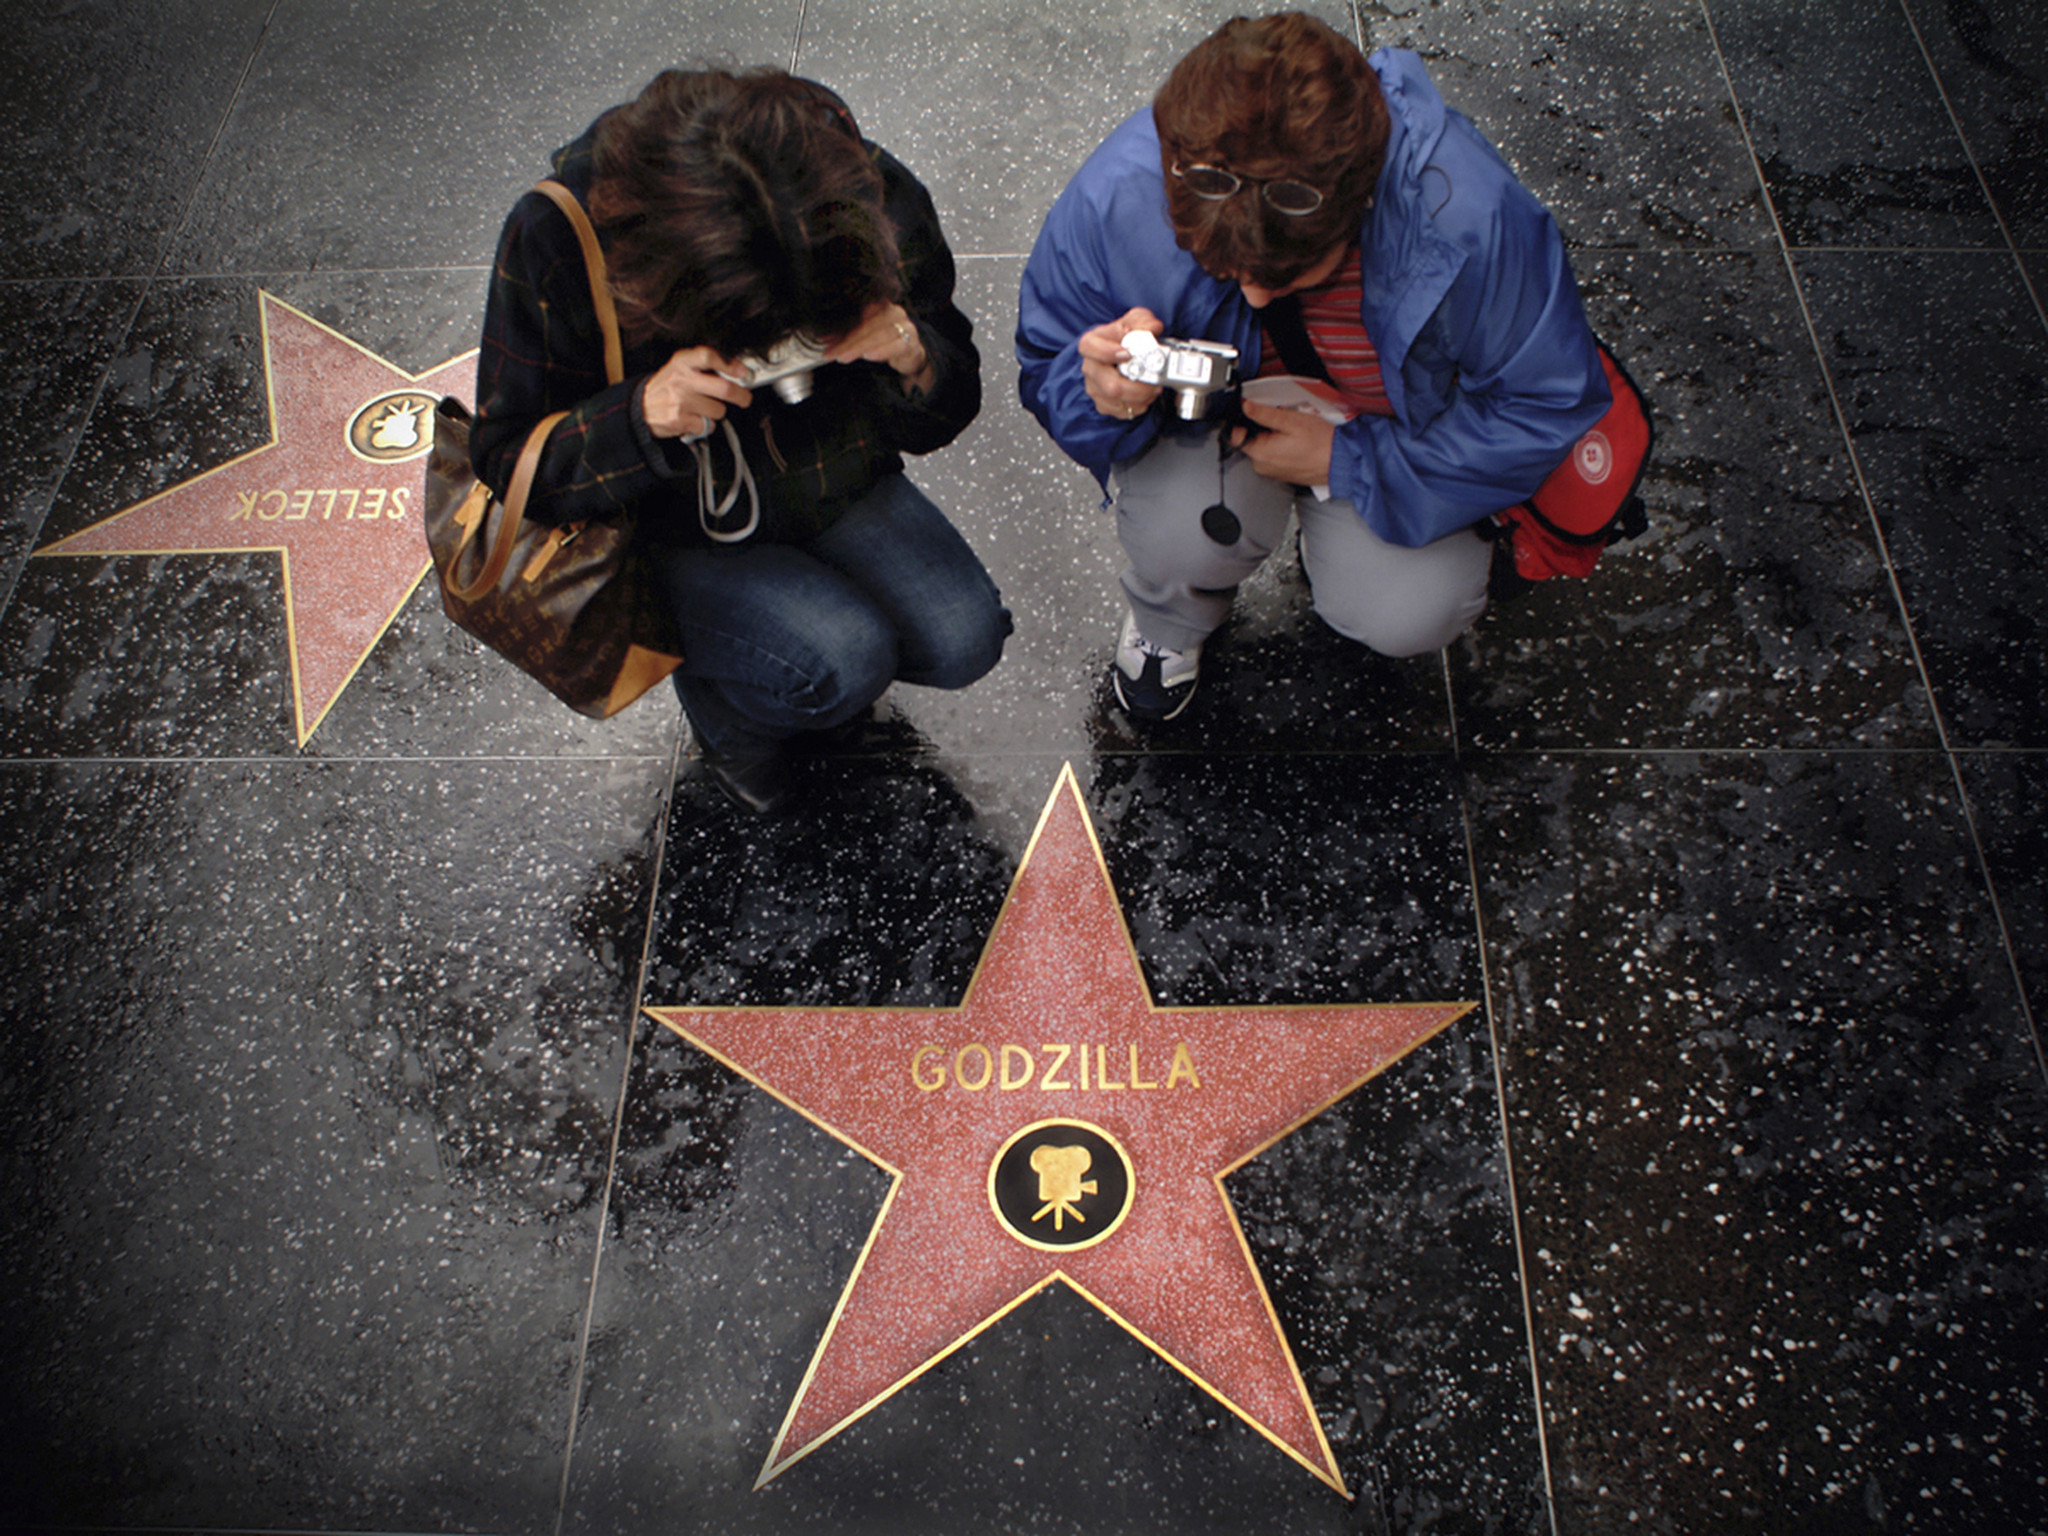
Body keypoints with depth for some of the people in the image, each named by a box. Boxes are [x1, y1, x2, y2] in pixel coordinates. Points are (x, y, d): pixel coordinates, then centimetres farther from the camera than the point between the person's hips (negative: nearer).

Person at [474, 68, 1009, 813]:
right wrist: (640, 416, -36)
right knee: (844, 665, -26)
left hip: (838, 491, 4)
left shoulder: (869, 196, -19)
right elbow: (506, 464, -17)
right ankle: (718, 694, 10)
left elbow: (943, 417, -6)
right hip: (674, 535, -3)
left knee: (964, 640, -16)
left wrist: (914, 357, -30)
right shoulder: (555, 237, -27)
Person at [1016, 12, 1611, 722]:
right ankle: (1169, 621, 10)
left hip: (1390, 435, 1)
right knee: (1184, 536, -31)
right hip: (1204, 421, 0)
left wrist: (1346, 462, -24)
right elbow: (1049, 363, -11)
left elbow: (1550, 402, -19)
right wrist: (1100, 391, -38)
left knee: (1410, 616, -21)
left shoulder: (1466, 209, -36)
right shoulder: (1118, 197, -32)